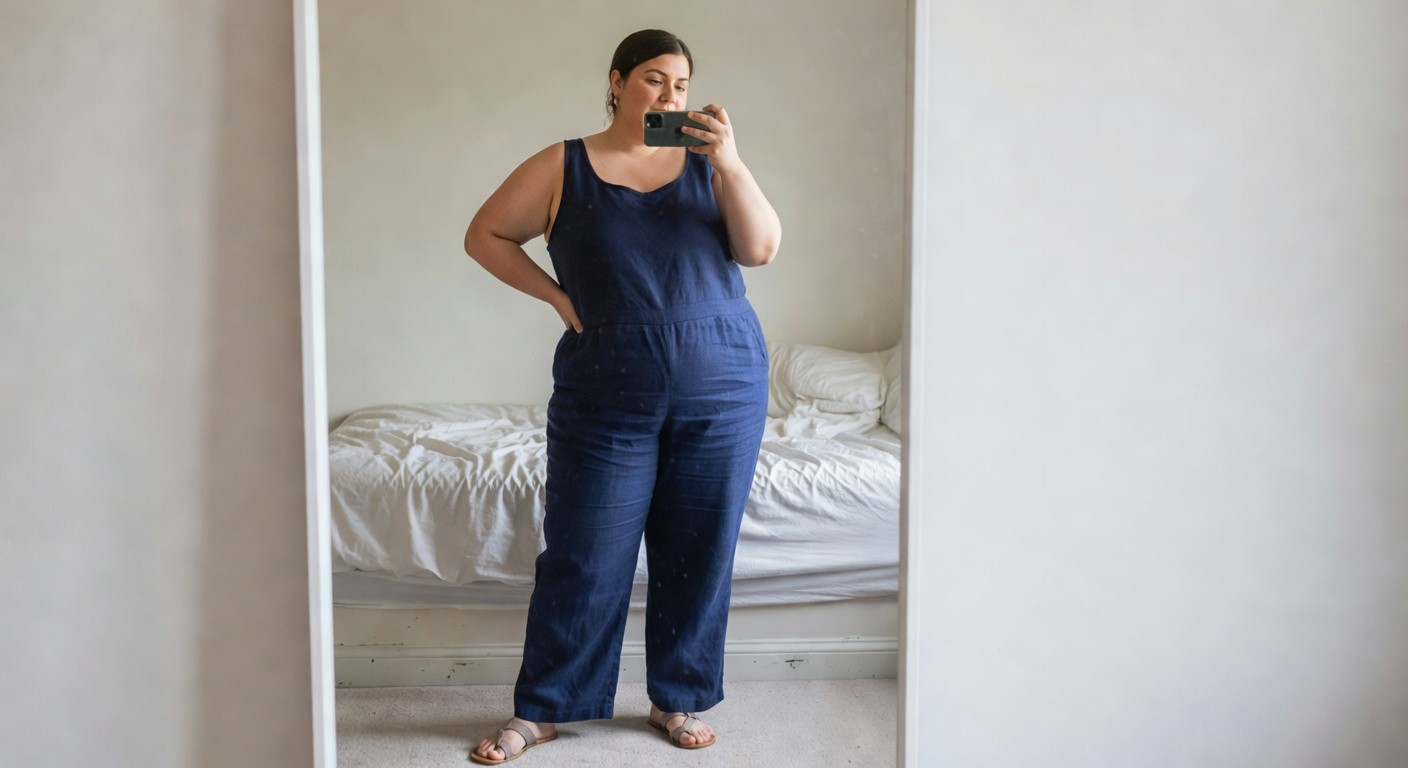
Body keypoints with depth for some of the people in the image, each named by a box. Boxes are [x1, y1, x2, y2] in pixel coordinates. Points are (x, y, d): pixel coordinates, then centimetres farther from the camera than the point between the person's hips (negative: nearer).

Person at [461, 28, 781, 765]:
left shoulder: (707, 162, 6)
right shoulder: (563, 168, 3)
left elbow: (762, 249, -4)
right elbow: (485, 235, 8)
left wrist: (729, 163, -16)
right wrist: (557, 294, -1)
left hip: (722, 390, 2)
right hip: (609, 394, -1)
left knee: (697, 552, 9)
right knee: (582, 556, 4)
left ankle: (679, 699, 26)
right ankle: (541, 708, 19)